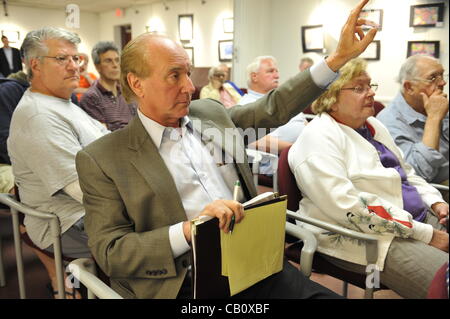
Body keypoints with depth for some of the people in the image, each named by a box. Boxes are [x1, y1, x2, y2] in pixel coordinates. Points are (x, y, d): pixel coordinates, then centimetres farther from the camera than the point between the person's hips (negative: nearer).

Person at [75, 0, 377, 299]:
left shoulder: (210, 112, 11)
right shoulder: (101, 159, -3)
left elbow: (274, 108, 18)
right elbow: (109, 252, -7)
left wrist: (339, 57, 14)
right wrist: (189, 229, -22)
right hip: (187, 284, -5)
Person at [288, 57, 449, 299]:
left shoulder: (373, 125, 14)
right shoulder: (318, 139, -15)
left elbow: (406, 172, 25)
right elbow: (348, 207, -24)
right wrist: (426, 234, -19)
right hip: (364, 238, -9)